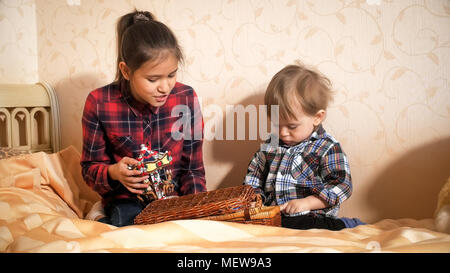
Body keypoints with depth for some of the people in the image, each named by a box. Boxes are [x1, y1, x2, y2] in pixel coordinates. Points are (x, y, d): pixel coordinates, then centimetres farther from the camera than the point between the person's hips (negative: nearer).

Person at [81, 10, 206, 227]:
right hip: (126, 202, -2)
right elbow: (89, 168, 0)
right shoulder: (99, 103, -10)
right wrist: (114, 172, -22)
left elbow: (193, 168, -1)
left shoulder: (186, 98, -8)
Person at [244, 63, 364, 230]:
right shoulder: (271, 144, 14)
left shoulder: (328, 148, -2)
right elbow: (253, 174, 25)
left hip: (311, 219, -5)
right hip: (271, 217, 6)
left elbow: (341, 186, -7)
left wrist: (306, 203, -17)